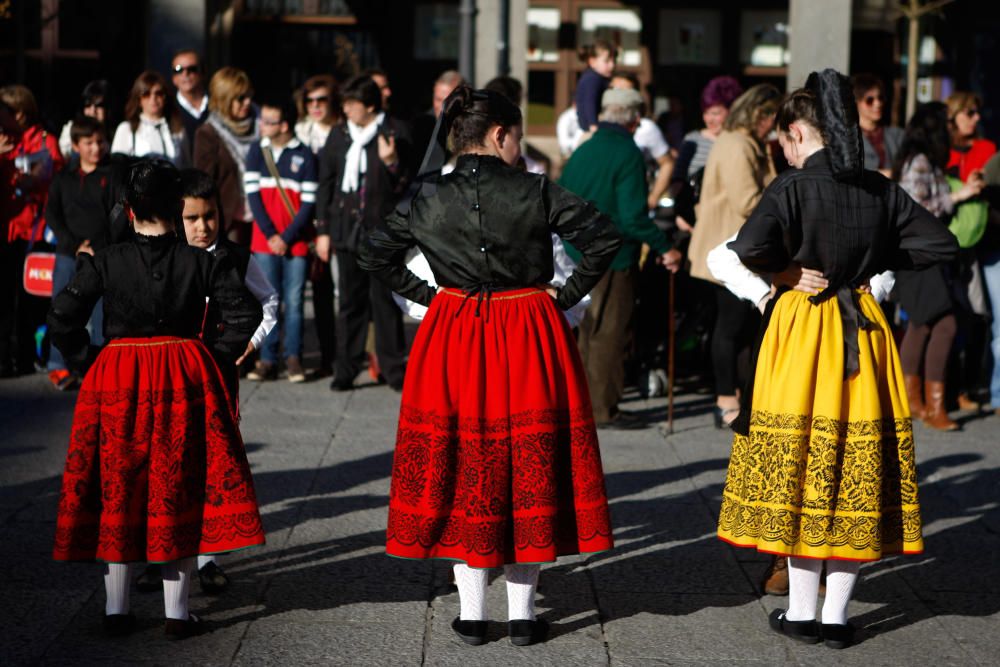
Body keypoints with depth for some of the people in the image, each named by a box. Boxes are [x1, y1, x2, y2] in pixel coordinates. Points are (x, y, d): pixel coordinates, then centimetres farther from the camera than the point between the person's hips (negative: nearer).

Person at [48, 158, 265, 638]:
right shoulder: (202, 262, -3)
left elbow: (62, 320, -9)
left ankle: (116, 610, 14)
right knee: (177, 491, 6)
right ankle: (177, 612, 7)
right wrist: (212, 358, 3)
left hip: (115, 382, 0)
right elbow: (244, 315, -7)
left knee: (116, 491, 10)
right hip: (184, 383, 0)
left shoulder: (104, 262, -4)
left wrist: (88, 363, 4)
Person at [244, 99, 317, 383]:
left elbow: (309, 203, -3)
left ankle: (293, 358, 8)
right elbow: (253, 195, 3)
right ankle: (267, 360, 3)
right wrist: (270, 235, -5)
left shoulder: (304, 155, -2)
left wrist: (287, 238, -8)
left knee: (294, 301, 1)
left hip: (295, 241, -2)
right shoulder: (257, 151, 6)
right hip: (264, 241, 2)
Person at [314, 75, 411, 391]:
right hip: (347, 229, 3)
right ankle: (346, 369, 12)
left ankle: (393, 368, 8)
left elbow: (404, 186, -1)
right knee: (350, 301, 7)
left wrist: (391, 162, -20)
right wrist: (323, 229, 10)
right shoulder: (339, 135, 10)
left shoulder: (394, 134, -2)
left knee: (384, 300, 0)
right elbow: (326, 183, 13)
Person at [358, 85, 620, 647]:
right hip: (529, 342, -2)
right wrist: (568, 296, 0)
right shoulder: (537, 193, -8)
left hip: (455, 343, 2)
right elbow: (606, 238, -9)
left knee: (463, 466, 10)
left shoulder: (430, 197, -2)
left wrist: (427, 296, 9)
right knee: (529, 466, 7)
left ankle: (472, 613, 12)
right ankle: (523, 613, 10)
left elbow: (375, 255, 5)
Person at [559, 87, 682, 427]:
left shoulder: (583, 150, 7)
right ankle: (603, 410, 6)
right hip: (614, 257, -7)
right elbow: (633, 216, -22)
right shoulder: (627, 154, -16)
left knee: (589, 332, 18)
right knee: (609, 334, 1)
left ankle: (582, 402, 25)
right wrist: (664, 247, -15)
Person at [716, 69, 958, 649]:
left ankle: (803, 612, 11)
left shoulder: (793, 188, -11)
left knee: (800, 470, 6)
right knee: (856, 476, 7)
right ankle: (838, 614, 11)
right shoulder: (883, 192, 3)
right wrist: (876, 262, 11)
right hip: (864, 331, 4)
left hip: (802, 329, -4)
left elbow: (748, 250, -24)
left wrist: (787, 266, -3)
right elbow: (943, 244, 5)